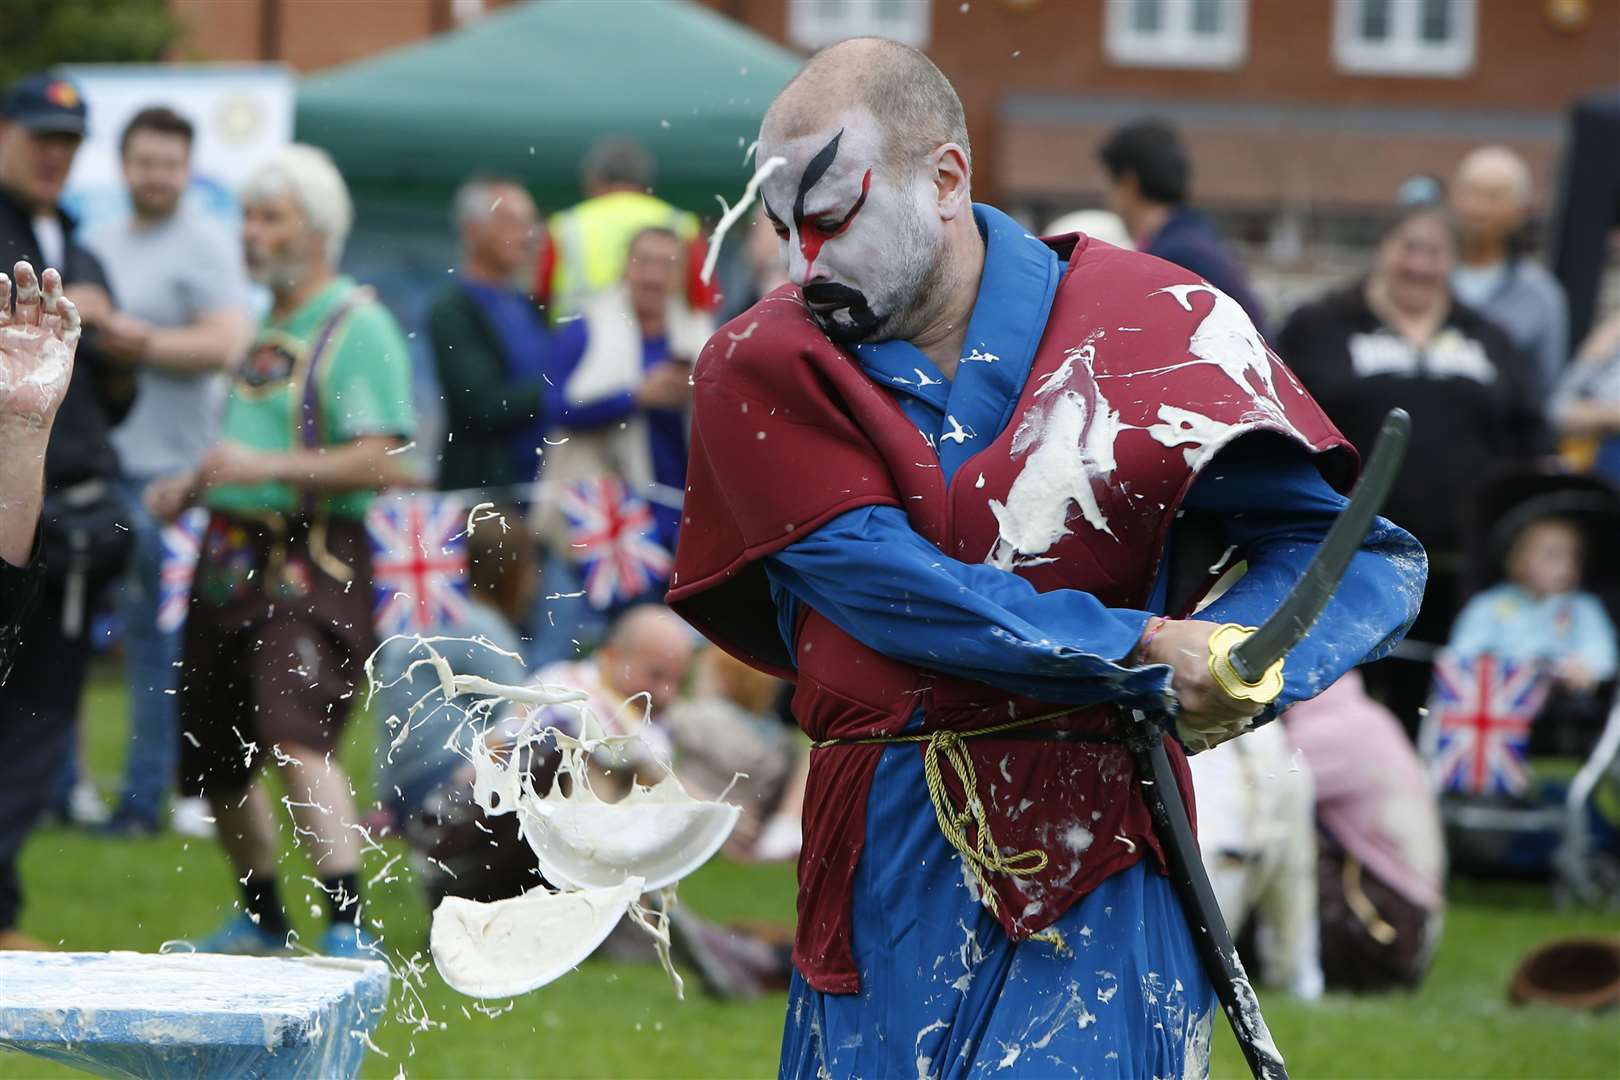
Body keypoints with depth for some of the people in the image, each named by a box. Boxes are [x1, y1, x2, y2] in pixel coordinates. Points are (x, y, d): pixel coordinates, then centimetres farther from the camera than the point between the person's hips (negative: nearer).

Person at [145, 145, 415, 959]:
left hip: (311, 566, -9)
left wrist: (262, 466, -27)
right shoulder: (265, 326, 18)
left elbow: (377, 462, -18)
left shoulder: (358, 327, -8)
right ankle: (261, 919, 34)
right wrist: (192, 486, 12)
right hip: (228, 558, 9)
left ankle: (348, 928, -29)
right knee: (214, 763, 14)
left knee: (298, 740, -25)